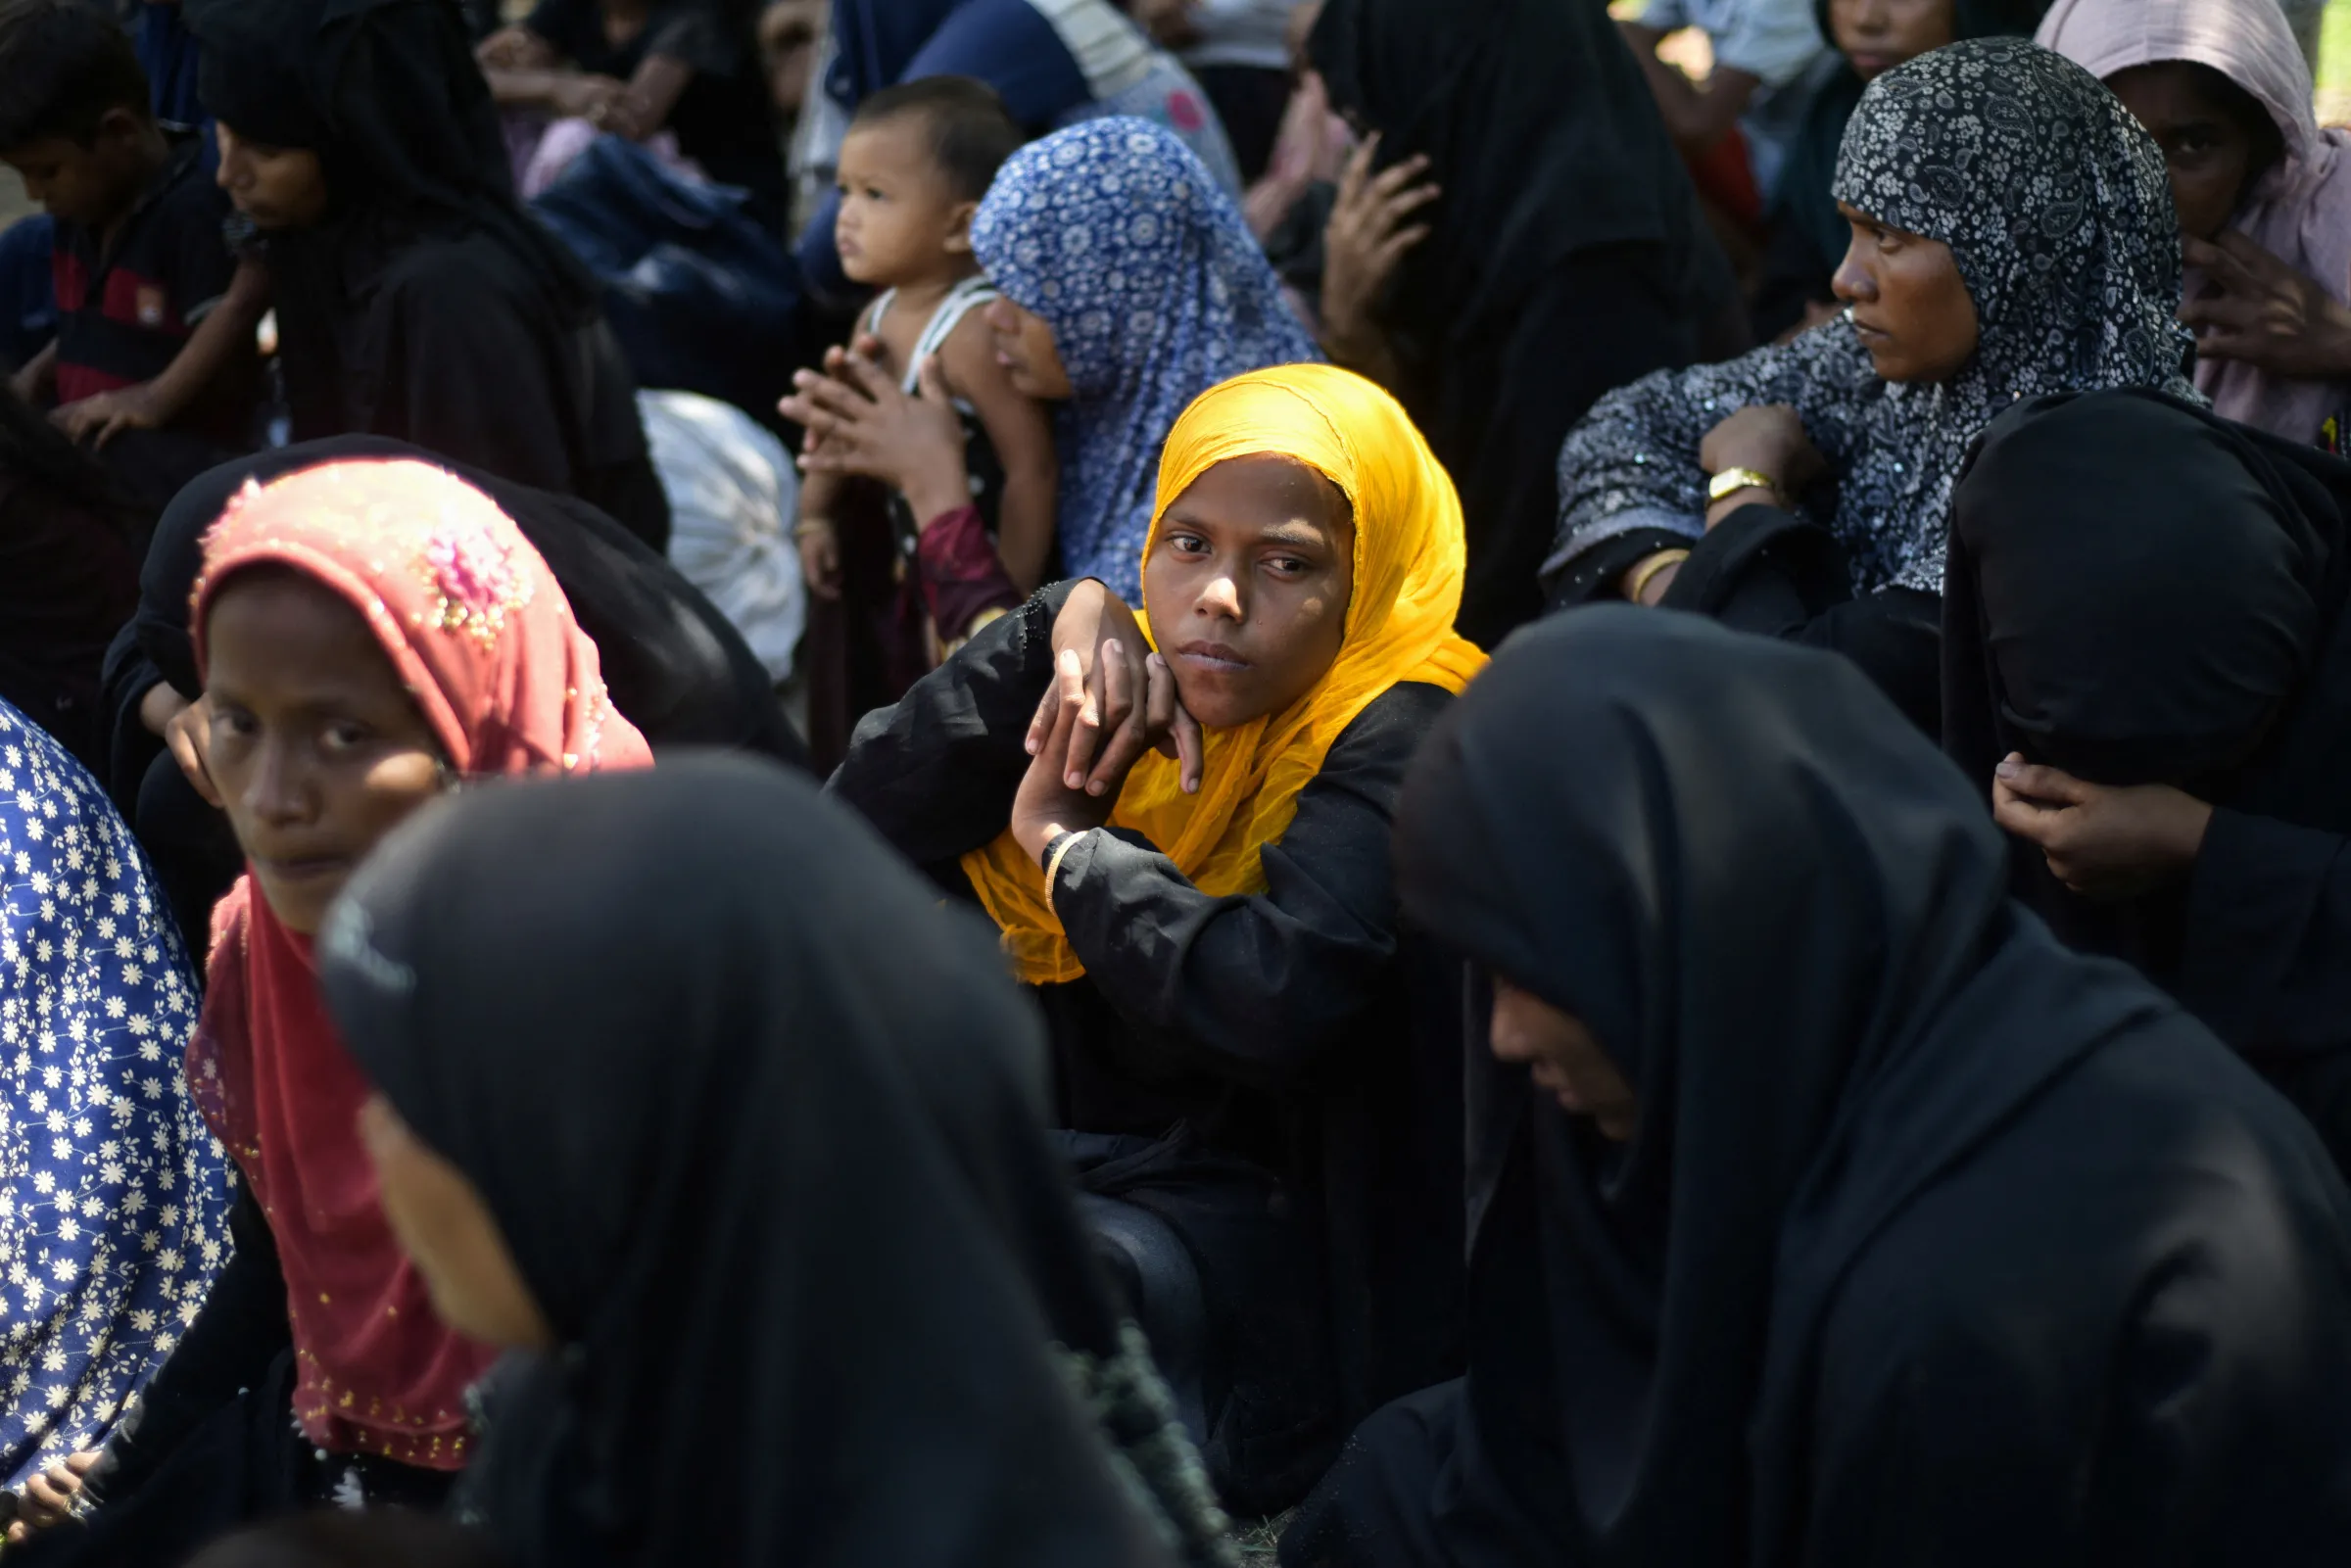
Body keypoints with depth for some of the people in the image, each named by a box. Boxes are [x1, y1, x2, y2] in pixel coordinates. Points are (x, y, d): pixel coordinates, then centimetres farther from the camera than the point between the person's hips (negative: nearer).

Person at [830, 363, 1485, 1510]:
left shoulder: (1398, 748, -13)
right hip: (1073, 1168, 7)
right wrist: (1062, 628, -8)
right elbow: (865, 822, 3)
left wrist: (1071, 845, -12)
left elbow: (1279, 1000, -29)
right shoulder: (1141, 698, 9)